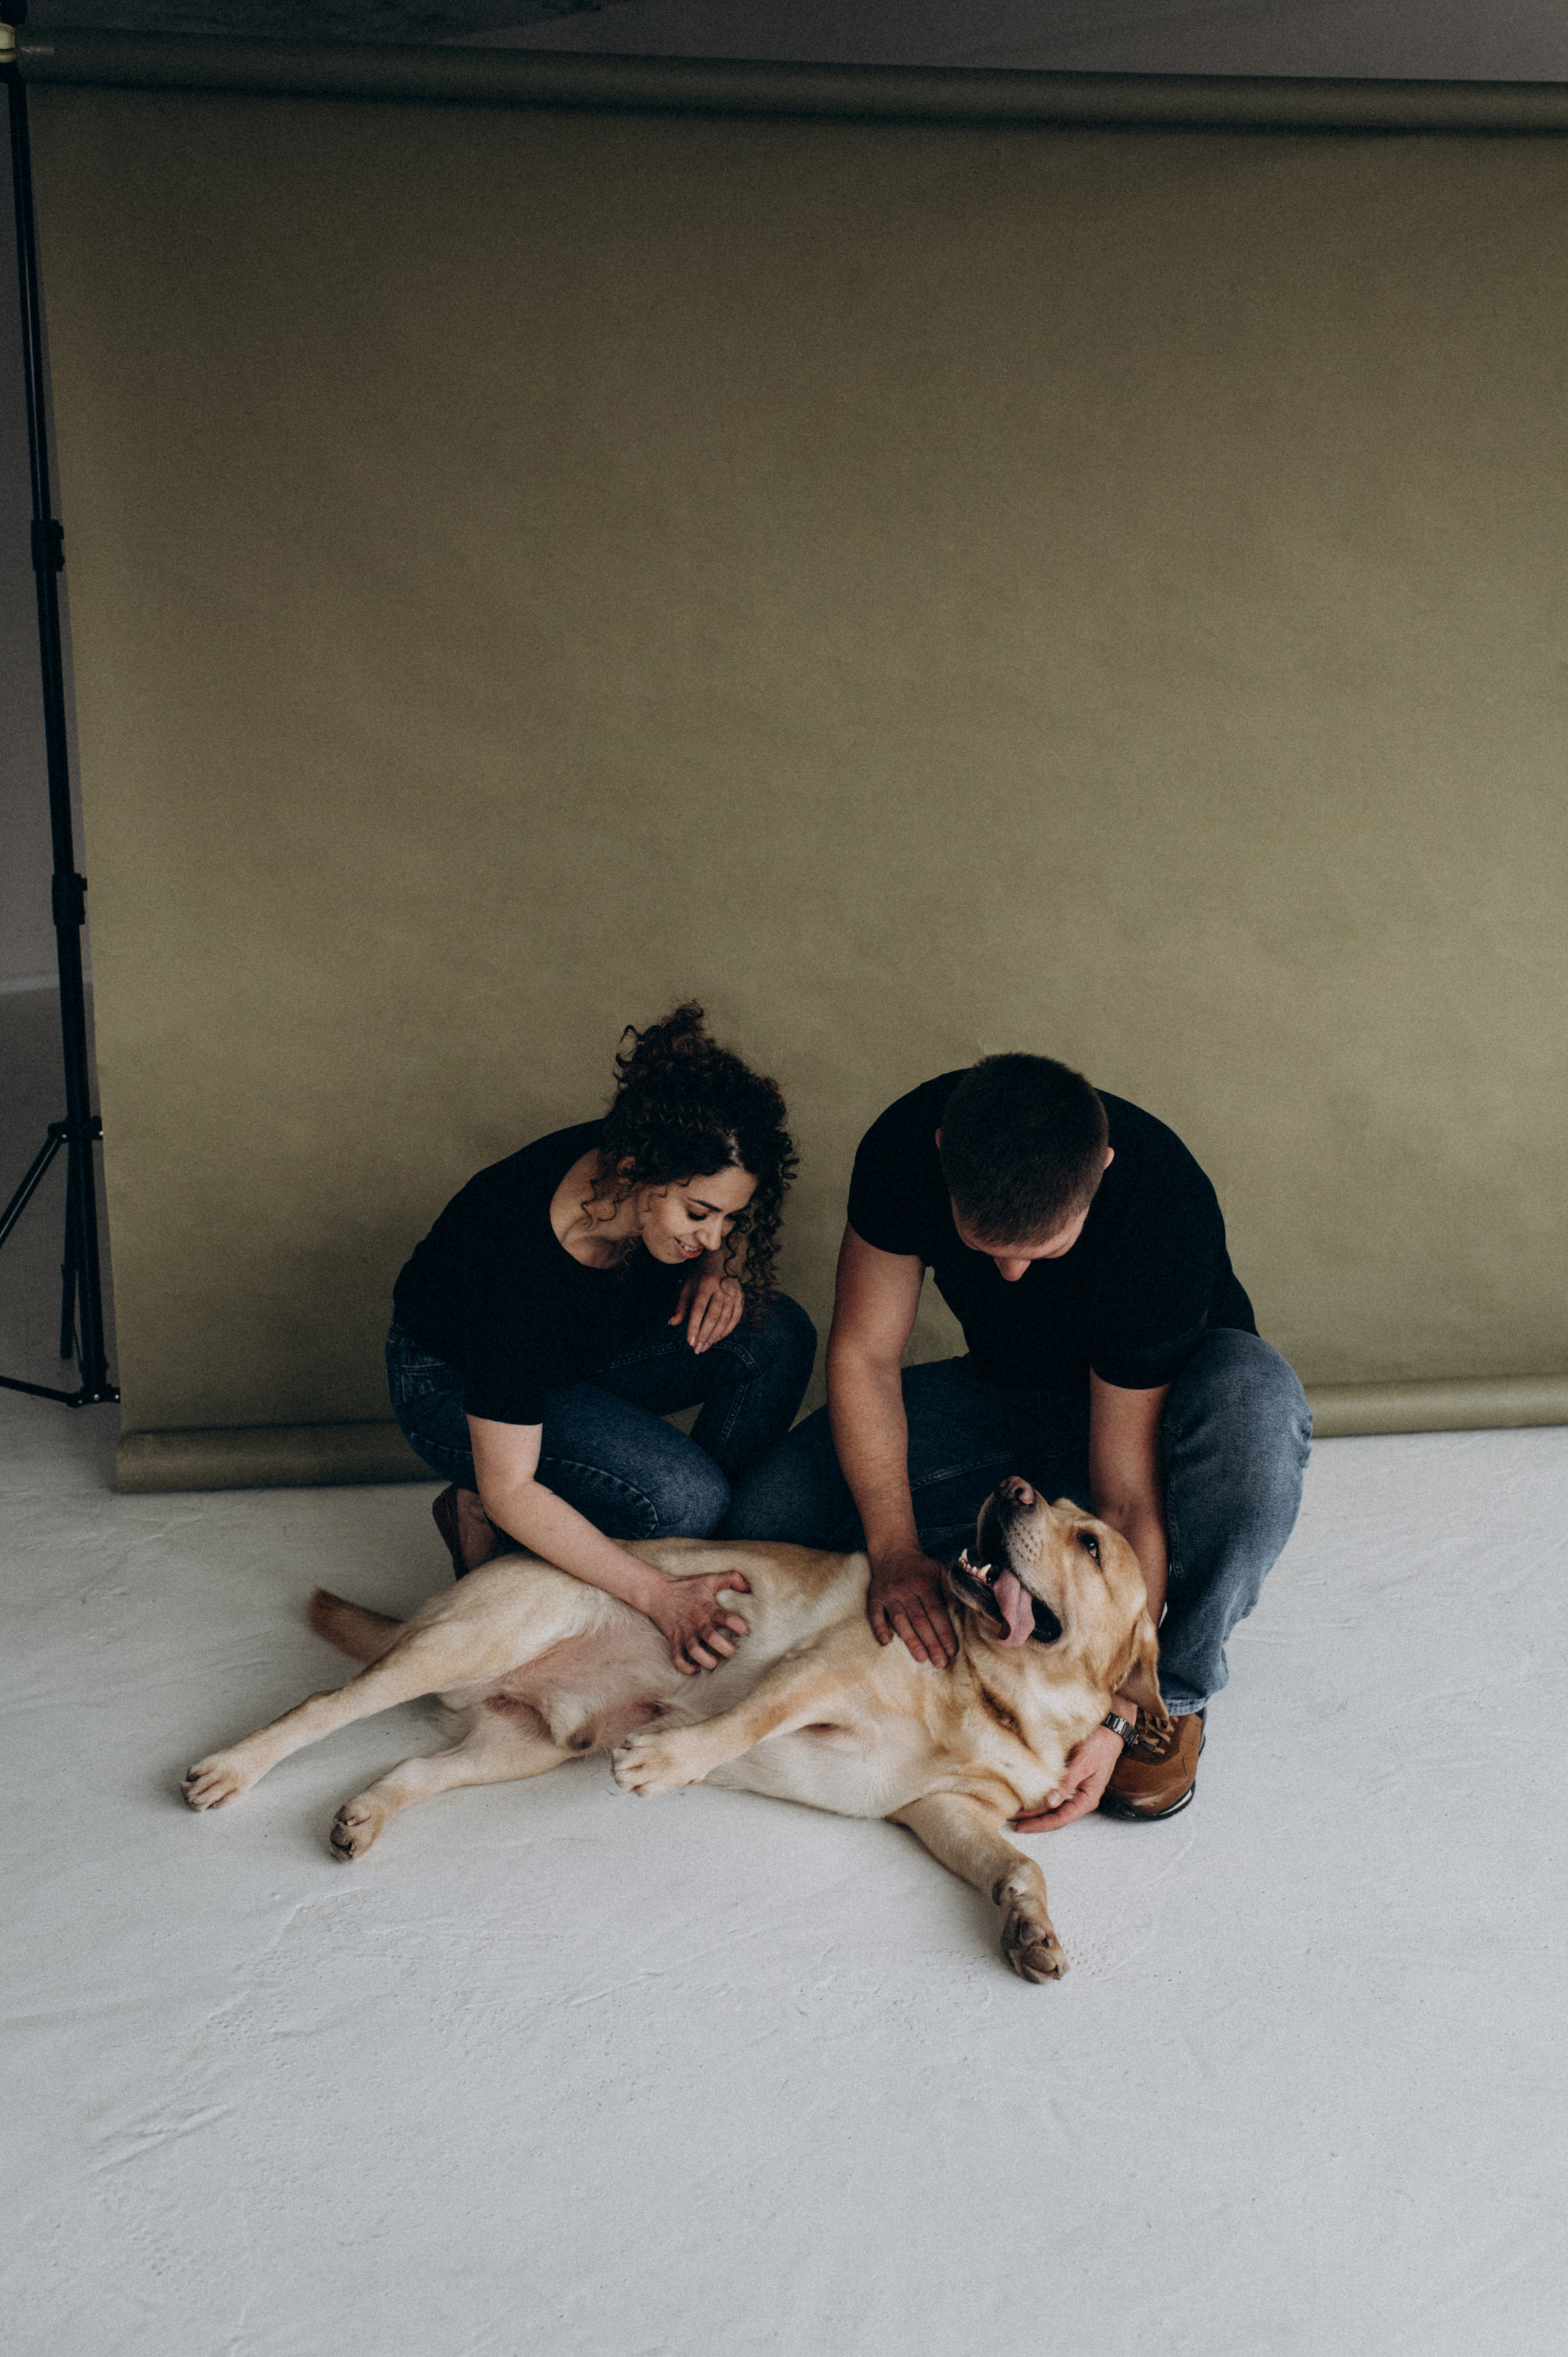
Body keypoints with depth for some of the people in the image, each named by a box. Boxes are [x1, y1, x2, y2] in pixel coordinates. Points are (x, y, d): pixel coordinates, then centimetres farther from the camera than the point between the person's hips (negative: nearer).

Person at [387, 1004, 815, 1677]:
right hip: (456, 1388, -6)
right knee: (685, 1499, -30)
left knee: (777, 1337, -19)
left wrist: (721, 1268, -19)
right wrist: (659, 1597, -35)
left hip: (596, 1345, 7)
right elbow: (510, 1490, -33)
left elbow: (724, 1234, 6)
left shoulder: (676, 1180, -23)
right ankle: (479, 1523, -4)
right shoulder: (518, 1258, -40)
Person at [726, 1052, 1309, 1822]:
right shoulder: (908, 1142, -27)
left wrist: (1116, 1712, -34)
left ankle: (1174, 1690, -19)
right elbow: (863, 1353, -18)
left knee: (1253, 1397, -41)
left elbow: (1127, 1499, -33)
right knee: (767, 1519, -18)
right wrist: (896, 1550, -30)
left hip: (1156, 1402, -3)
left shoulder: (1164, 1212, -36)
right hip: (1007, 1388, 3)